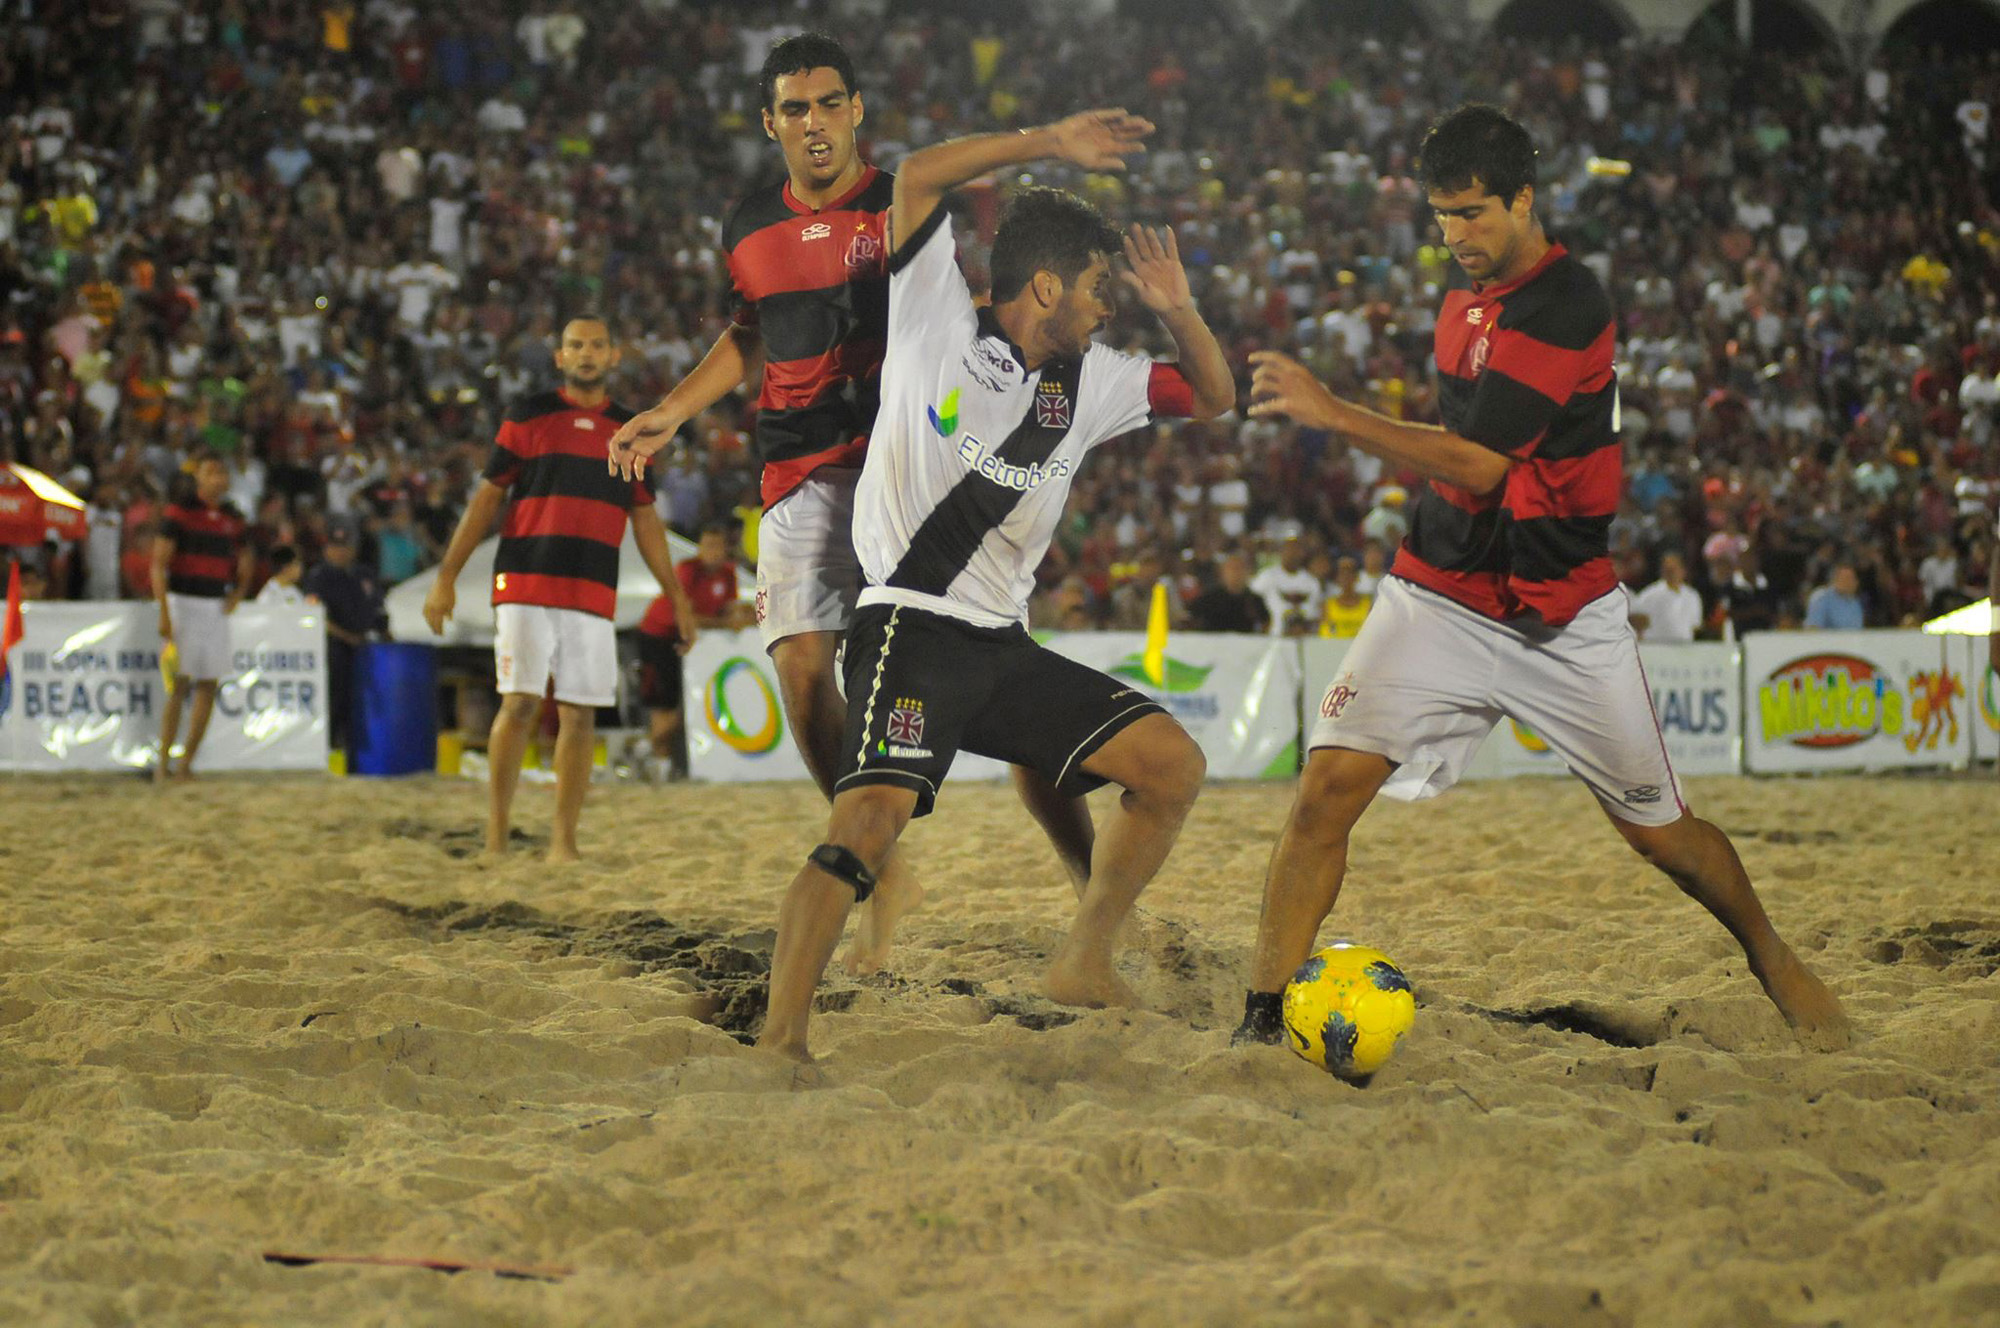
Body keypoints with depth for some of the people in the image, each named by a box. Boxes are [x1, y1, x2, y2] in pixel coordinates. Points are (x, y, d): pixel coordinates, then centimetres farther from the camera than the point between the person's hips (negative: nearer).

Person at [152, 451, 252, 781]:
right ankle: (163, 764, -5)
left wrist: (239, 591, 5)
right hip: (183, 602, -5)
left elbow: (245, 561, 25)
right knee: (179, 684, -9)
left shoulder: (233, 519, 10)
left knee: (209, 686, 3)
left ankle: (187, 763, 8)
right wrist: (164, 614, -18)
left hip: (216, 606, 5)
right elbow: (158, 564, -10)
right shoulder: (179, 512, -6)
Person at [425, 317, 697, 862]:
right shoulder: (528, 416, 6)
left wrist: (678, 596, 12)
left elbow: (645, 520, 17)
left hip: (593, 593, 3)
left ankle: (563, 843, 2)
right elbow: (486, 498, 5)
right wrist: (447, 577, -1)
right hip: (525, 586, -3)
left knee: (580, 714, -1)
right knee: (519, 705, -10)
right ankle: (495, 837, -5)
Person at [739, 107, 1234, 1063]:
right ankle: (778, 1038, -29)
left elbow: (1213, 398, 25)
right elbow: (918, 178, -12)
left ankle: (1084, 965, 11)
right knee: (875, 813, -27)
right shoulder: (941, 331, -1)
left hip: (1004, 648, 7)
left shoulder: (1089, 383, 16)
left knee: (1174, 766, 3)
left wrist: (1180, 313, 7)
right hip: (910, 632, -7)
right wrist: (1052, 145, -9)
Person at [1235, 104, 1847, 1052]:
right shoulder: (1466, 303, 8)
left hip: (1563, 621, -5)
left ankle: (1773, 960, 36)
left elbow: (1478, 463, -23)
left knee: (1659, 831, 8)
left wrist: (1329, 413, -25)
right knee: (1330, 783, -15)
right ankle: (1262, 1022, -12)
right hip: (1440, 599, 5)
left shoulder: (1564, 307, -18)